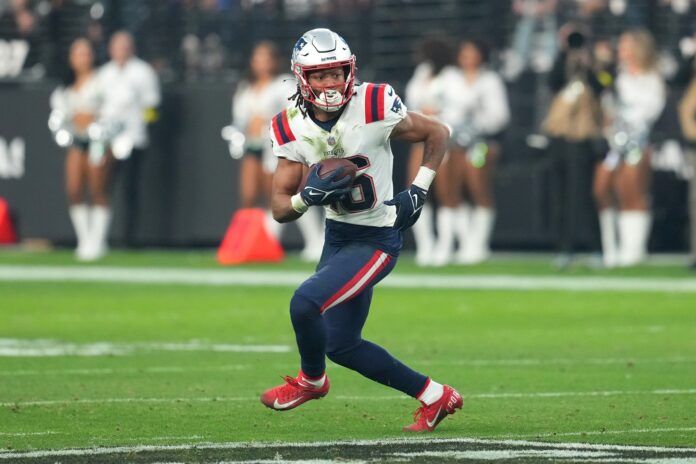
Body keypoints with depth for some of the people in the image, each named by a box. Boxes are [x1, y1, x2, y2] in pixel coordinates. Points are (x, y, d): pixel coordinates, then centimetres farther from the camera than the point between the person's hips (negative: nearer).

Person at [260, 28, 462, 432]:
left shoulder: (375, 108, -18)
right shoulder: (292, 129, -5)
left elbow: (438, 133, -2)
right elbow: (281, 209, -3)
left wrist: (419, 190, -10)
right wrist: (311, 195, -24)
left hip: (376, 241, -7)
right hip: (337, 236, 7)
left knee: (305, 303, -23)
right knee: (340, 345, 11)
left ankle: (311, 380, 9)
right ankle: (434, 396, 24)